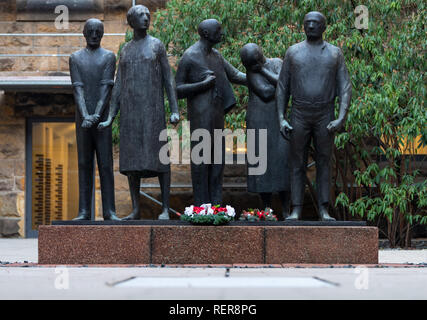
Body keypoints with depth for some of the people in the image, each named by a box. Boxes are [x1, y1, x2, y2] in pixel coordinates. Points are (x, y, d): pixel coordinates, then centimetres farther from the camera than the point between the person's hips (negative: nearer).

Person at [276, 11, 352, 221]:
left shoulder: (335, 54, 2)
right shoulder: (293, 52, 3)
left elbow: (345, 89, -2)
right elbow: (282, 88, 4)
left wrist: (341, 119, -16)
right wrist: (281, 119, -6)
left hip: (325, 117, 0)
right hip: (299, 116, 0)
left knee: (323, 163, 2)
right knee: (297, 164, 0)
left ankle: (324, 211, 7)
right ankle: (296, 211, 4)